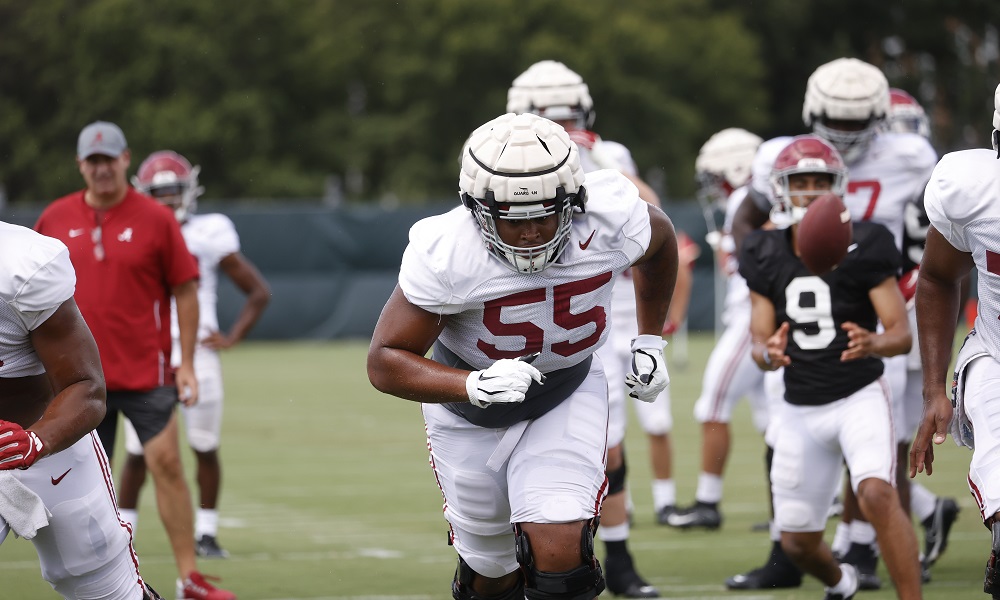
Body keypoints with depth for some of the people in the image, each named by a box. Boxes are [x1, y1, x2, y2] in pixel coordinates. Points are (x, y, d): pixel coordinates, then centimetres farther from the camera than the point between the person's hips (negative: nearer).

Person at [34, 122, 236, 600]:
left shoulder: (156, 219, -2)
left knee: (167, 462, -7)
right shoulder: (55, 219, 5)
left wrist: (186, 363, -3)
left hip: (145, 371, -2)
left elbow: (186, 290, 1)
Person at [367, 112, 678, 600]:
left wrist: (649, 340, 6)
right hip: (469, 407, 0)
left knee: (558, 554, -20)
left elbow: (659, 239, 3)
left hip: (567, 397, 1)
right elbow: (386, 361, -24)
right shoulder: (446, 254, -32)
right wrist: (474, 386, -40)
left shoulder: (610, 220, -24)